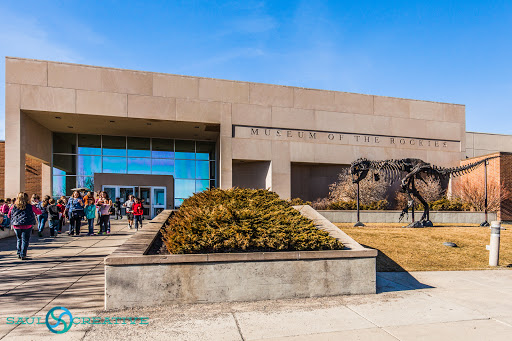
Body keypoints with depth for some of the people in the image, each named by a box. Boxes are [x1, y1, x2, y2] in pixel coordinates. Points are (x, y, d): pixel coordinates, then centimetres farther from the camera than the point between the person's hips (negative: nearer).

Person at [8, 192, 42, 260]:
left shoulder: (13, 207, 1)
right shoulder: (30, 207, -6)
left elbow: (9, 215, 14)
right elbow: (39, 212, 5)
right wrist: (37, 209, 27)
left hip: (16, 226, 3)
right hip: (27, 226, -3)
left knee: (19, 239, 20)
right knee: (25, 240, 3)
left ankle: (19, 254, 23)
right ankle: (23, 255, 1)